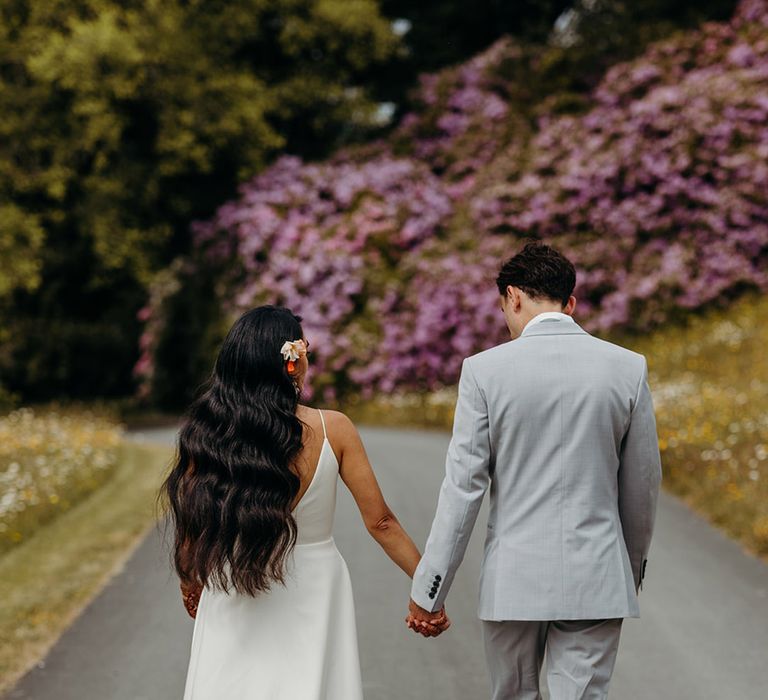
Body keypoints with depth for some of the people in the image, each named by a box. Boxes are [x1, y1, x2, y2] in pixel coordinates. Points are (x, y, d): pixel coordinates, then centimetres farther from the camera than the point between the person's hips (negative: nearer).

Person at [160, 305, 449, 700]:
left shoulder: (209, 435, -12)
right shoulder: (332, 430, -12)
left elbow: (193, 527, -5)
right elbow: (380, 522, -9)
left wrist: (190, 588, 14)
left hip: (236, 606, 0)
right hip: (314, 596, 0)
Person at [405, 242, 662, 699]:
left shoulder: (485, 370, -6)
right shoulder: (629, 368, -1)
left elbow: (463, 486, -8)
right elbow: (643, 484, 6)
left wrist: (429, 590, -2)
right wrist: (633, 570, 21)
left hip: (514, 579, 0)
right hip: (596, 578, 1)